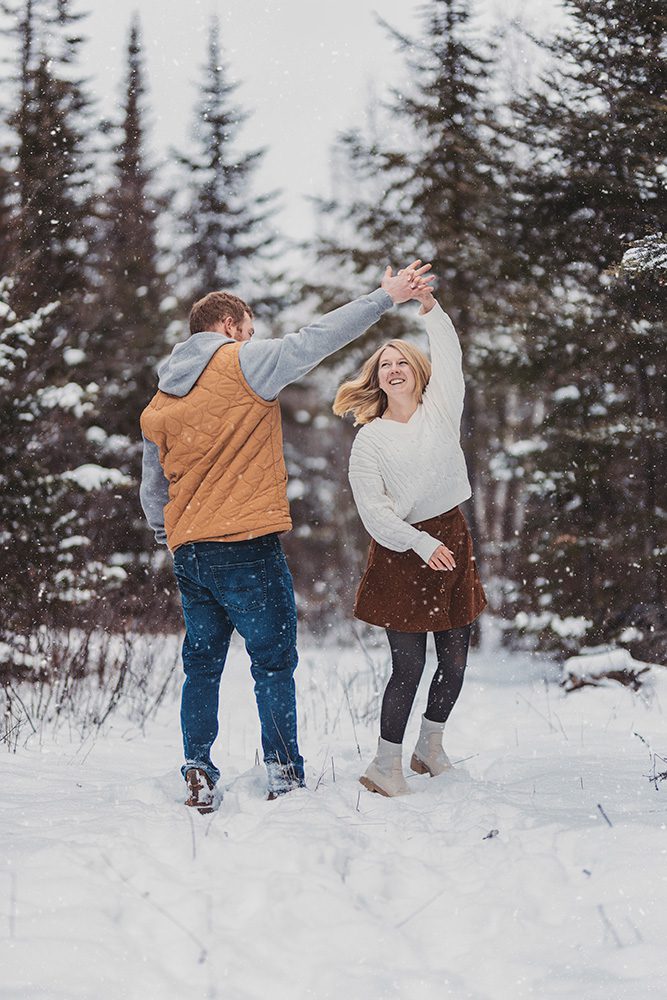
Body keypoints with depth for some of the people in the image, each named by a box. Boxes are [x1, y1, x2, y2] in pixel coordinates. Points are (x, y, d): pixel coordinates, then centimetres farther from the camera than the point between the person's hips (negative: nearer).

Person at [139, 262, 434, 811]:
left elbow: (153, 492, 21)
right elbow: (315, 340, -9)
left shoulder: (158, 404, 14)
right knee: (274, 661, 3)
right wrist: (384, 298, -3)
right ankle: (284, 773, 3)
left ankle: (198, 773, 9)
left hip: (189, 554, 6)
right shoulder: (243, 363, -4)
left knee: (202, 665, 14)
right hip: (248, 547, -6)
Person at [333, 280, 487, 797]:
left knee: (455, 662, 7)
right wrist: (421, 544, -19)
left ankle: (430, 747, 27)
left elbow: (449, 359, -7)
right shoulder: (369, 440, 0)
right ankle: (386, 765, 4)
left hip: (452, 538, 4)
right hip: (400, 551, -4)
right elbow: (373, 509, -8)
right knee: (409, 667, -6)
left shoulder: (440, 412, 8)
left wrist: (430, 308, -20)